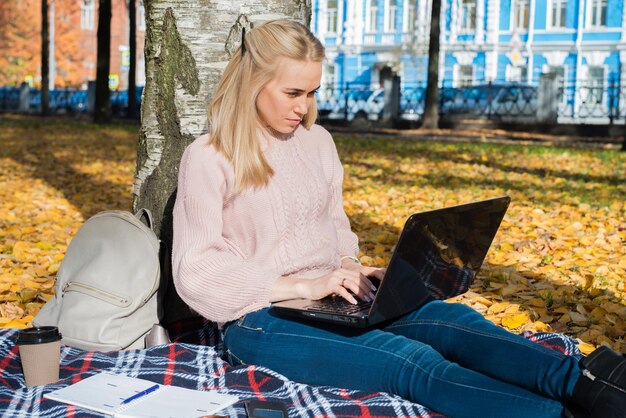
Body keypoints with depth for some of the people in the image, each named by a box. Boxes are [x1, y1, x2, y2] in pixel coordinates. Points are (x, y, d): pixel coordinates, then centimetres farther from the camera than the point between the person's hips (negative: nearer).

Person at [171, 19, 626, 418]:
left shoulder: (317, 140, 11)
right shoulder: (208, 159, -7)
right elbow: (197, 271, -11)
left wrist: (349, 268, -2)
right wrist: (304, 285, -19)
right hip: (264, 319, -6)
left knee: (453, 320, -24)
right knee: (414, 362, -30)